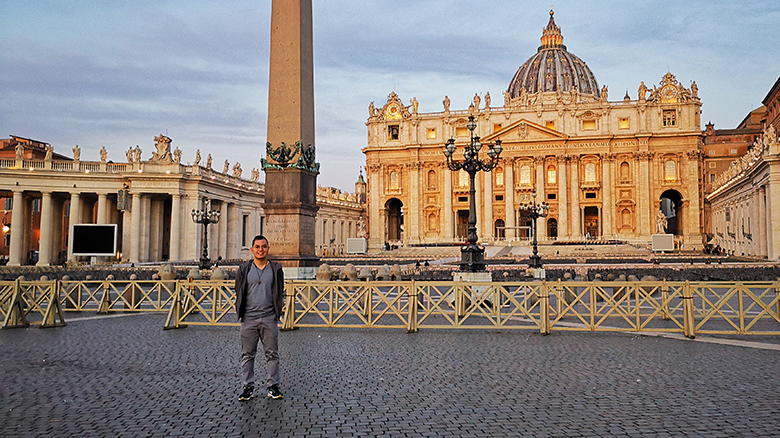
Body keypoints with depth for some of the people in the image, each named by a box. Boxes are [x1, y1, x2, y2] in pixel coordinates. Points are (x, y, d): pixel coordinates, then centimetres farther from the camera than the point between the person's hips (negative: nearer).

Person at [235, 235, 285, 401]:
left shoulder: (276, 269, 6)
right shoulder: (244, 269, 7)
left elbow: (280, 293, 10)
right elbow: (239, 292, 11)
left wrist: (277, 312, 3)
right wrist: (240, 312, 4)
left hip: (269, 318, 0)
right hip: (249, 318, 1)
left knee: (272, 353, 4)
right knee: (247, 354, 6)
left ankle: (273, 385, 14)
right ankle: (248, 386, 16)